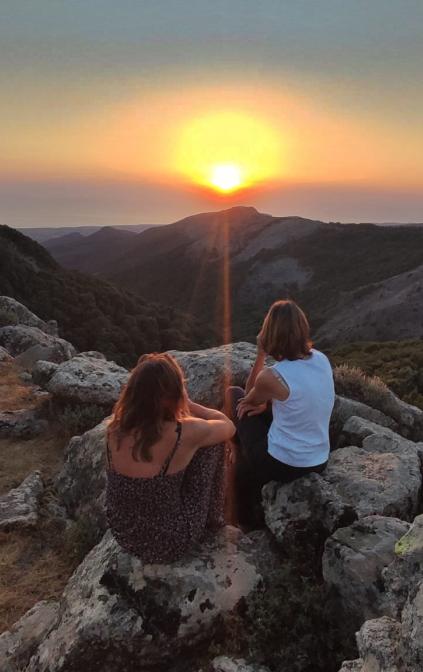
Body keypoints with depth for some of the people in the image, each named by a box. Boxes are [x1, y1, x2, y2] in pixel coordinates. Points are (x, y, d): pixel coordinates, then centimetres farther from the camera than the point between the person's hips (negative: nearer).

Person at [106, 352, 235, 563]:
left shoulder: (115, 428, -14)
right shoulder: (184, 434, -27)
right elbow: (228, 426, -4)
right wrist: (187, 403, 1)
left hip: (123, 535, 5)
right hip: (169, 544, -5)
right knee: (212, 443, 4)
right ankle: (212, 519, 26)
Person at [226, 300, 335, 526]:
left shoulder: (272, 376, -24)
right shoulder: (322, 360, -4)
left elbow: (249, 398, 0)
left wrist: (261, 354, -4)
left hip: (282, 465, -6)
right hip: (319, 462, 7)